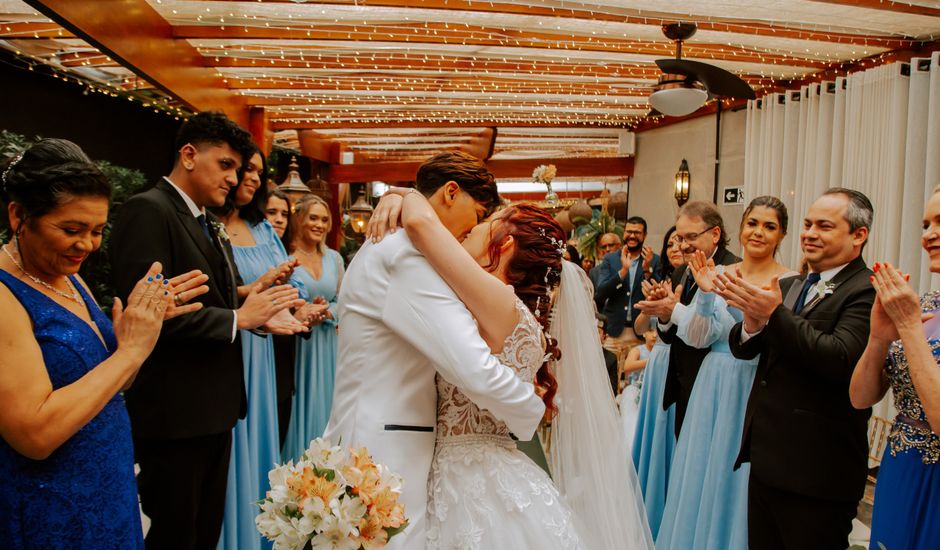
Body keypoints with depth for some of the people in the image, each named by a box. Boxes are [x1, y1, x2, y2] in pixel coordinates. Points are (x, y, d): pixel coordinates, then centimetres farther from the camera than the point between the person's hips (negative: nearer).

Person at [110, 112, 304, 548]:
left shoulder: (210, 224, 15)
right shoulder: (148, 210, -13)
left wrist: (248, 296, -3)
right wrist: (238, 318, -17)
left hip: (215, 408, 9)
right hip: (175, 413, -9)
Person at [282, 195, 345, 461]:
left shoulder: (334, 258, 9)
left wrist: (326, 312, -9)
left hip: (325, 346, 4)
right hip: (293, 345, -4)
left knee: (321, 407, 10)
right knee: (296, 408, 2)